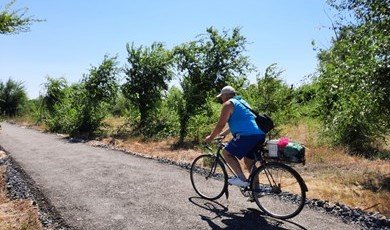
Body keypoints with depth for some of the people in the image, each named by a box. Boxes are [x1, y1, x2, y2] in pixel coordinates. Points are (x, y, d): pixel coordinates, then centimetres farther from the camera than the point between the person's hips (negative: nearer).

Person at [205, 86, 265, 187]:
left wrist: (210, 137, 11)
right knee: (248, 160, 21)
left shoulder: (228, 104, 0)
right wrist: (224, 133, 39)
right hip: (260, 135, 9)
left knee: (226, 153, 5)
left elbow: (220, 124, -3)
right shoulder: (241, 102, 28)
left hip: (247, 136, -9)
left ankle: (242, 178, -3)